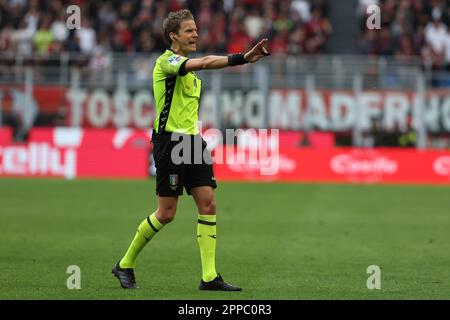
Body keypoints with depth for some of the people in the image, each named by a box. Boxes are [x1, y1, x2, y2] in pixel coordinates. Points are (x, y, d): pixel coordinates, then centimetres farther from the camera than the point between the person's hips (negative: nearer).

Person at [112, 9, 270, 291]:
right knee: (166, 213, -4)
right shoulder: (166, 61, -11)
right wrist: (242, 58, -38)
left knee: (208, 204, -4)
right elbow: (204, 63, -30)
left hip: (193, 141, 8)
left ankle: (210, 276, -5)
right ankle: (125, 265, 14)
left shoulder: (191, 72, 17)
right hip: (170, 141, -8)